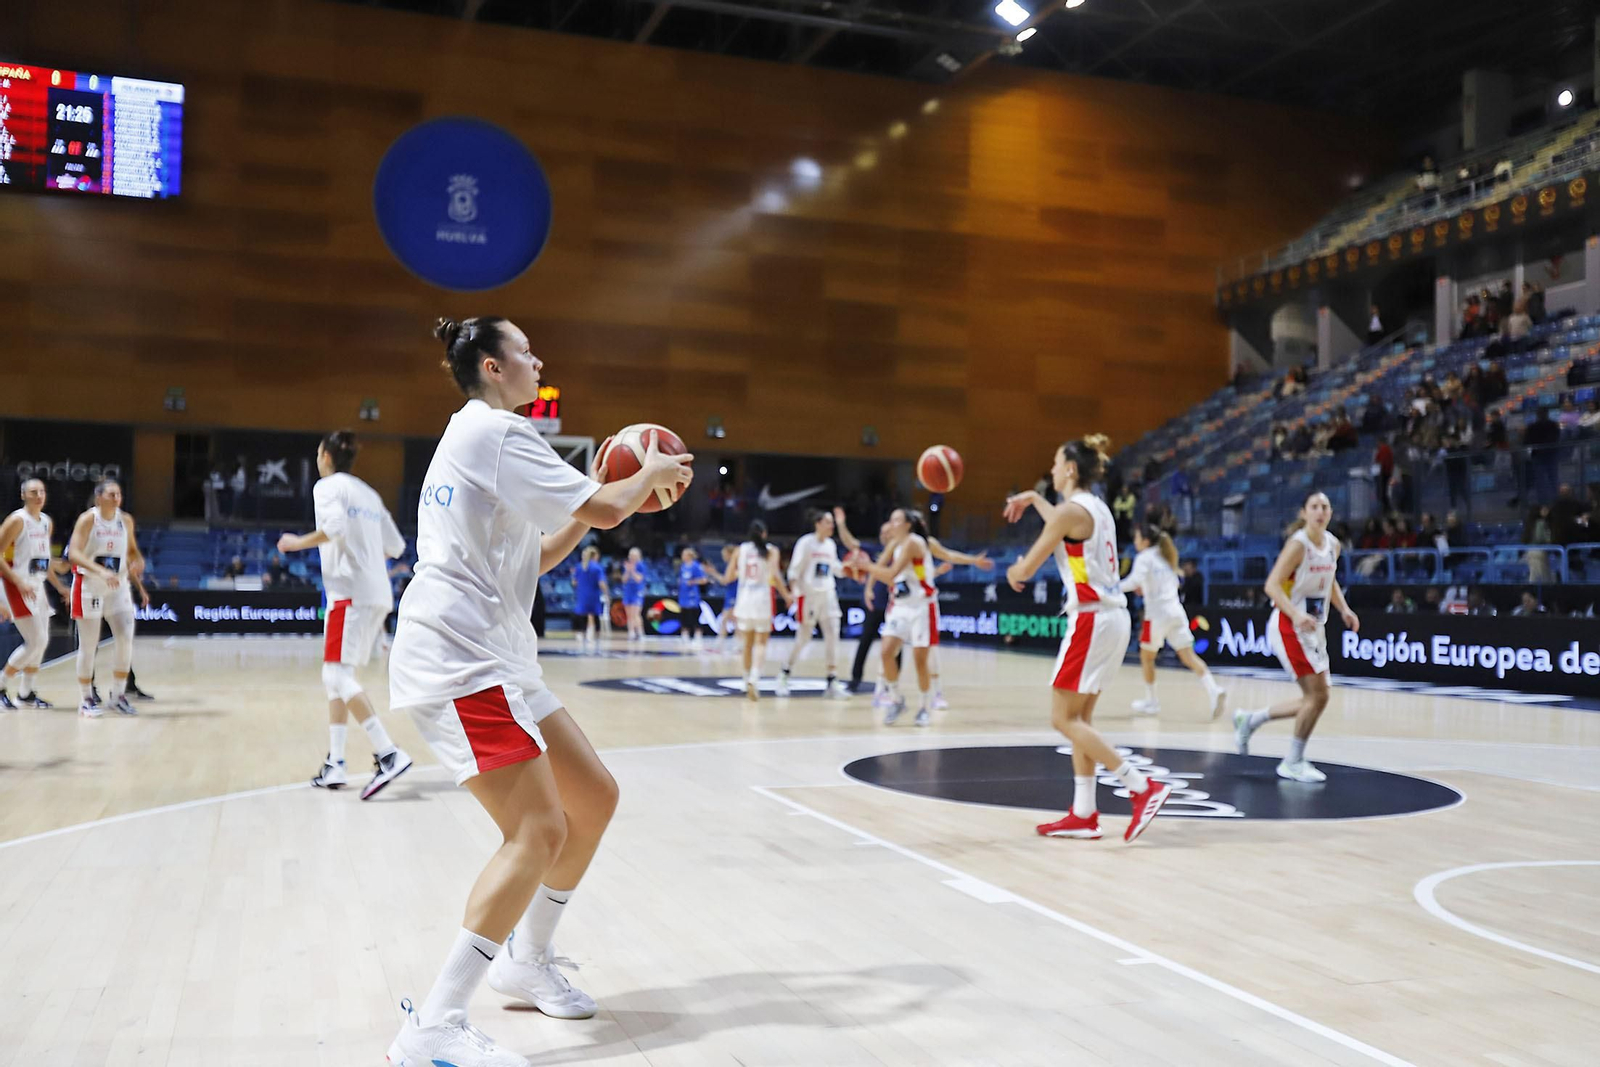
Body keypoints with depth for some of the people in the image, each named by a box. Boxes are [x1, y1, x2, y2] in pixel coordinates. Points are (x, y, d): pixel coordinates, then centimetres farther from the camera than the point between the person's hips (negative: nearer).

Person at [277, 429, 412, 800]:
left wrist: (299, 542, -7)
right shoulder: (368, 493, 21)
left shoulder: (327, 486, -1)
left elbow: (334, 526, -21)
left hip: (350, 592, -9)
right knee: (336, 677, 13)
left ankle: (388, 754, -23)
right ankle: (335, 765, 10)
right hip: (379, 593, 9)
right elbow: (395, 546, 18)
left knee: (338, 675, -12)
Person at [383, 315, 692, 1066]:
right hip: (458, 659, -10)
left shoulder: (481, 435, 23)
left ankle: (527, 962, 25)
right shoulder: (495, 429, -9)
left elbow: (534, 558, 26)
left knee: (593, 797, 11)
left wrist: (608, 498, 19)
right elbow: (602, 509, -16)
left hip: (487, 657, 10)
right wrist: (651, 474, 4)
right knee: (537, 833, -17)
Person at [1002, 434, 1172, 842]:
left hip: (1091, 620, -9)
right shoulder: (1095, 507, 14)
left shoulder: (1071, 510, -12)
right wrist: (1032, 499, 48)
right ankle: (1084, 815, 14)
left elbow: (1027, 568, -7)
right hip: (1112, 618, 9)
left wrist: (1013, 572, 15)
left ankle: (1144, 788, -8)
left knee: (1064, 719, -4)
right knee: (1078, 718, 12)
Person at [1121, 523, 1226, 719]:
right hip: (1176, 611, 6)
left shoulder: (1144, 557, -5)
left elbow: (1134, 580, -21)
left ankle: (1151, 701, 15)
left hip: (1157, 613, -6)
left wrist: (1115, 587, -10)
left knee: (1146, 656, 11)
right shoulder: (1165, 557, 18)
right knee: (1188, 656, 1)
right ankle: (1213, 690, -18)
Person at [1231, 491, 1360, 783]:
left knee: (1315, 698, 10)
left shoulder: (1333, 545, 6)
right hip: (1289, 627, -8)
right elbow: (1272, 585, -22)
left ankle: (1249, 719, 27)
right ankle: (1293, 763, 3)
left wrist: (1344, 609, 7)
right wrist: (1296, 615, -35)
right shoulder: (1298, 544, -17)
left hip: (1314, 628, 8)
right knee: (1318, 694, -12)